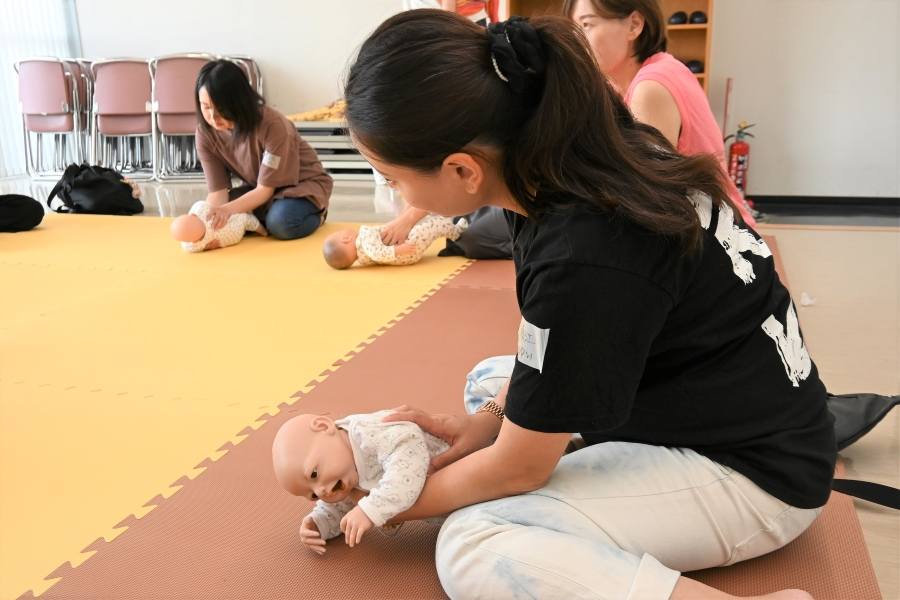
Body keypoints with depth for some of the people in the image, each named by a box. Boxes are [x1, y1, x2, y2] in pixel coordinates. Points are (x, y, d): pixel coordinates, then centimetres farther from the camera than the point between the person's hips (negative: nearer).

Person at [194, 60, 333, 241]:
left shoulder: (273, 124, -31)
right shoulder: (205, 133, -15)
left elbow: (266, 189, -27)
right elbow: (218, 191, -16)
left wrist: (229, 209, -44)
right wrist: (210, 219, -39)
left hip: (302, 184, -5)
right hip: (258, 188, 5)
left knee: (281, 222, -36)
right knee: (210, 218, -19)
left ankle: (314, 213, -2)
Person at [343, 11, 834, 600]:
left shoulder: (582, 263, -34)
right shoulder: (584, 145, -9)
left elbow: (518, 468, -18)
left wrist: (398, 504, -2)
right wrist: (490, 416, 0)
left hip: (752, 469, -9)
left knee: (471, 551, -21)